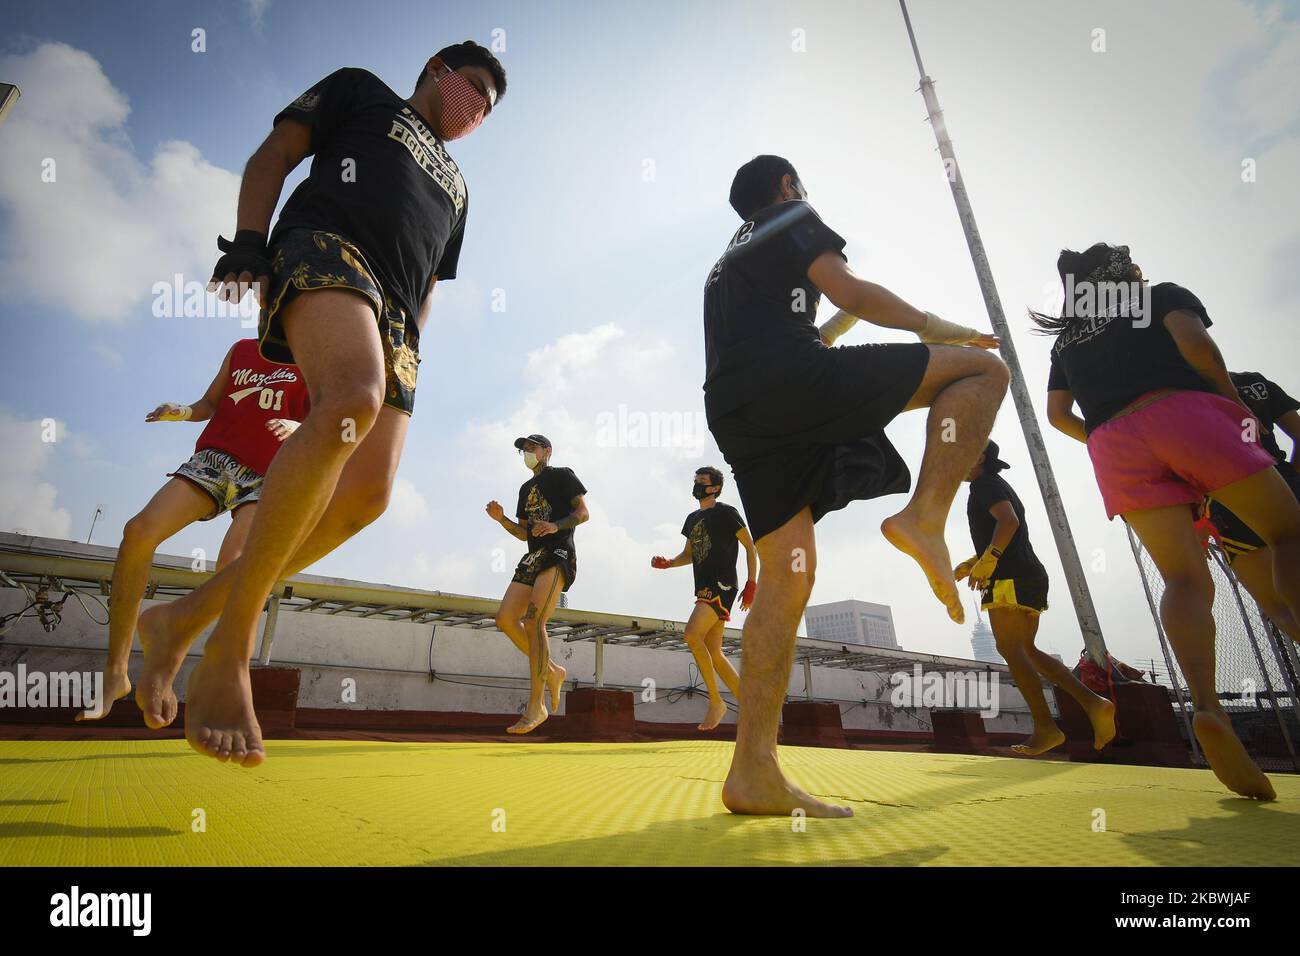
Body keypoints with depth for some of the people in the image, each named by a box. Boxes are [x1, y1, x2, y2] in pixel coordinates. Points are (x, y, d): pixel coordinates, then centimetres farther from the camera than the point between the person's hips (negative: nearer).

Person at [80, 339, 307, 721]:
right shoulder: (241, 349, 19)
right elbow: (210, 404, 23)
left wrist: (298, 428, -24)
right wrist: (183, 412, 1)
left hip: (267, 476, -4)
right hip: (215, 458, 4)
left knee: (232, 563, -27)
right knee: (139, 532, -17)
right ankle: (115, 674, -6)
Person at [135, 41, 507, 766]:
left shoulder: (455, 185, 37)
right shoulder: (362, 91, 25)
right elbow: (274, 156, 13)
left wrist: (405, 359, 16)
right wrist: (248, 245, -4)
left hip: (395, 317, 6)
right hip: (326, 245, -5)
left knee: (367, 495, -17)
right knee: (352, 401, -37)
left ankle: (187, 616, -2)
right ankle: (228, 653, -27)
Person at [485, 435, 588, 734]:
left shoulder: (562, 475, 7)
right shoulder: (526, 488, 25)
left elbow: (583, 513, -2)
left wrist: (556, 526, -19)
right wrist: (501, 519, 6)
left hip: (558, 554, -8)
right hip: (532, 557, 8)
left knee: (533, 619, -22)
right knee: (505, 619, -5)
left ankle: (536, 707, -22)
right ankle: (551, 670, 10)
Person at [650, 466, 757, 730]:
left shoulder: (726, 512, -1)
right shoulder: (693, 518, 19)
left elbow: (750, 547, -1)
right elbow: (689, 555, 26)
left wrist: (752, 583, -8)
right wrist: (667, 563, 7)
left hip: (722, 585, -8)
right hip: (704, 589, 8)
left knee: (692, 635, -23)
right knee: (714, 653, 4)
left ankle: (716, 701, -11)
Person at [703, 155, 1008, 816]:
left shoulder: (728, 260, 38)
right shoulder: (795, 218, 17)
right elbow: (849, 290, 0)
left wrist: (837, 325, 48)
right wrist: (932, 326, 11)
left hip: (732, 411, 7)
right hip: (788, 376, -7)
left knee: (787, 574, 0)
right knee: (983, 368, 3)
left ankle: (753, 772, -5)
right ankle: (924, 518, -18)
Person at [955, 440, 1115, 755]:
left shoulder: (985, 484, -1)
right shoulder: (1000, 487, 28)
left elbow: (1009, 520, -20)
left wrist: (987, 559, -23)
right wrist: (971, 563, 27)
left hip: (1010, 577, -10)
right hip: (1031, 576, 10)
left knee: (1010, 648, -12)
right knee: (1026, 650, 11)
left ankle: (1045, 726, -17)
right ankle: (1093, 702, 1)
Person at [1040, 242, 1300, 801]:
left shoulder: (1066, 340, 28)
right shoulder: (1162, 295, 18)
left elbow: (1058, 414, 18)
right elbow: (1194, 343, -2)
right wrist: (1235, 402, 9)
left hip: (1114, 446, 3)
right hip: (1184, 412, -3)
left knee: (1184, 579, -3)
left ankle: (1206, 704, -27)